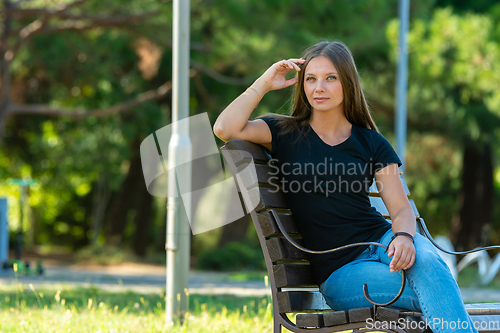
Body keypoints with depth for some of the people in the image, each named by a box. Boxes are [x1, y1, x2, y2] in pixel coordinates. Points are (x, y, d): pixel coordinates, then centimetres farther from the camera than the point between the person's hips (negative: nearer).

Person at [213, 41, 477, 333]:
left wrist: (404, 237, -19)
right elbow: (225, 129, -9)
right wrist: (265, 84, -2)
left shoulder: (370, 143, 13)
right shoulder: (284, 133, 9)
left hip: (381, 242, 2)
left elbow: (401, 208, 4)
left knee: (426, 262, -36)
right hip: (338, 271, -2)